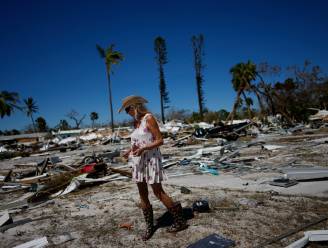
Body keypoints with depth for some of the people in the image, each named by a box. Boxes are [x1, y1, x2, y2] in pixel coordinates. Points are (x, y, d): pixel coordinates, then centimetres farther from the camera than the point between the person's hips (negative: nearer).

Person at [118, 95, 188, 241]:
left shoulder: (148, 118, -13)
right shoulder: (136, 122, 11)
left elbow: (160, 140, -16)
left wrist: (142, 149, -25)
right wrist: (130, 151, 4)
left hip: (151, 159, -8)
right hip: (139, 161, 8)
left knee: (158, 193, -1)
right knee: (142, 195, 9)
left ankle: (180, 221, 16)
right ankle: (149, 226, 23)